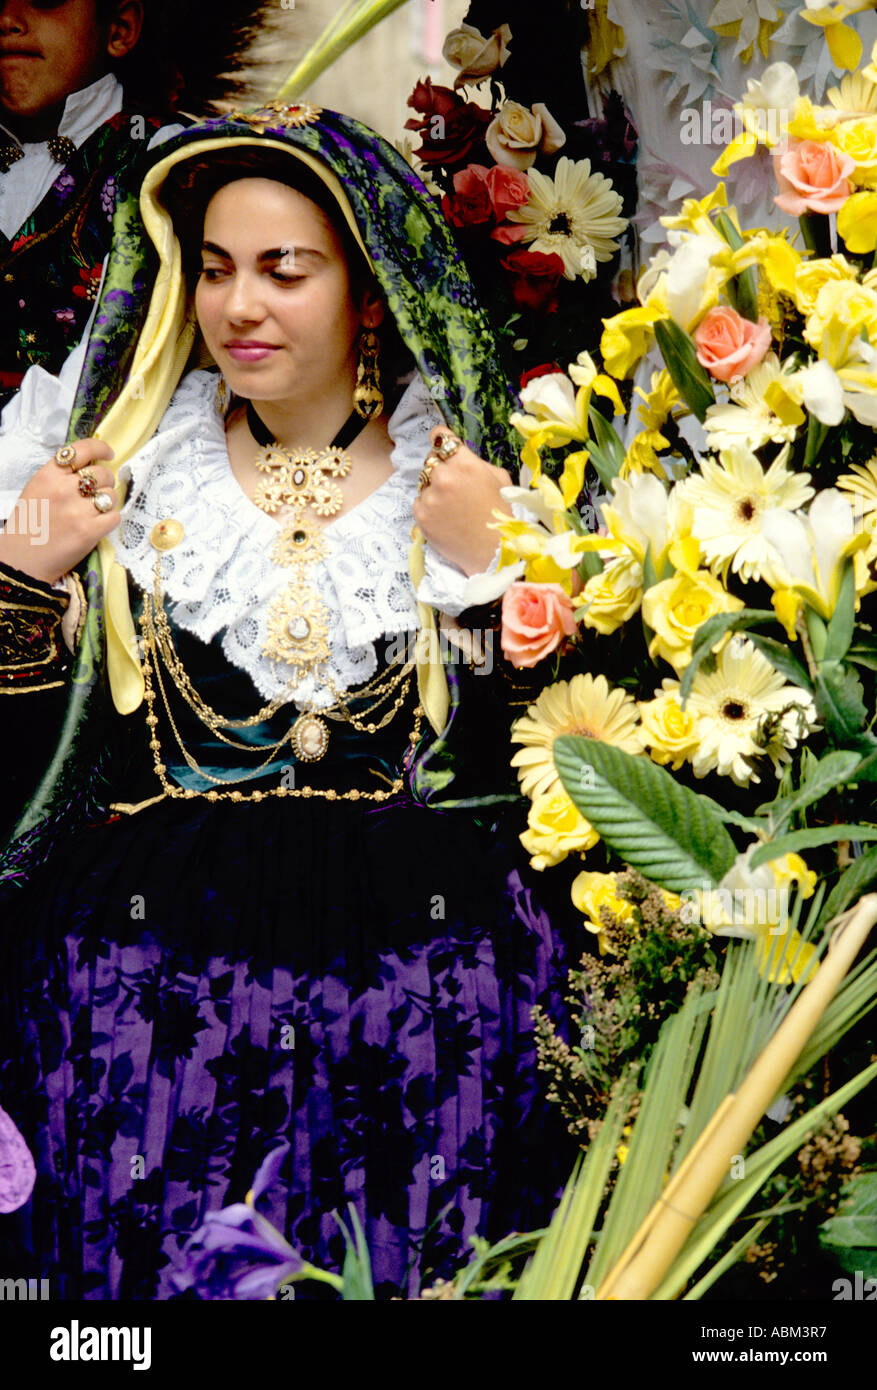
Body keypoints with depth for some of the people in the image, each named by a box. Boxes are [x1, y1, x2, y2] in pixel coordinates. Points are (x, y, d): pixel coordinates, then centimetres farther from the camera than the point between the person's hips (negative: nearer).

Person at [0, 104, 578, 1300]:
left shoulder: (467, 478, 3)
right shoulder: (124, 464, 5)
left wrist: (492, 572, -12)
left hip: (421, 993, 0)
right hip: (151, 993, 1)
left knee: (418, 1267, -1)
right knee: (160, 1265, -2)